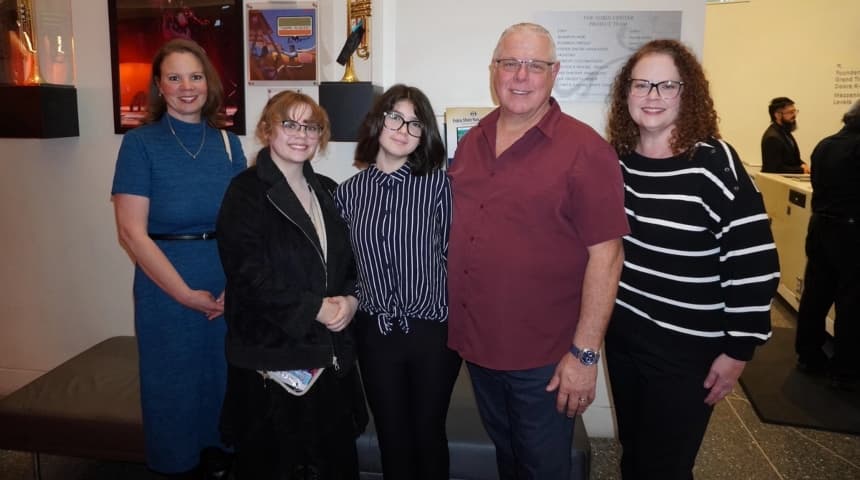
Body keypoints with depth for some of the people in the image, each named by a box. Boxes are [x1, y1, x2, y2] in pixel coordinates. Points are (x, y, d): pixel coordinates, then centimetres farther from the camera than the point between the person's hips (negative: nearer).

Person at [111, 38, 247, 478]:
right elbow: (132, 233, -10)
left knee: (222, 378, 14)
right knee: (174, 383, 11)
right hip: (166, 285, -3)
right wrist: (186, 293, -12)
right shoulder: (140, 143, -5)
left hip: (229, 286, 3)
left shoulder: (228, 142, 4)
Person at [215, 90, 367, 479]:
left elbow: (349, 257, 14)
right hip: (270, 351, -5)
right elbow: (250, 276, -16)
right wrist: (314, 309, -16)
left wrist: (350, 298, -6)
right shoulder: (246, 192, -7)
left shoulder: (327, 191, 11)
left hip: (329, 351, 6)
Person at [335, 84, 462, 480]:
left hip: (433, 332, -2)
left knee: (428, 434, 14)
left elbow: (454, 255, -7)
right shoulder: (349, 192, 1)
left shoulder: (438, 184, -9)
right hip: (375, 333, 3)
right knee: (392, 436, 16)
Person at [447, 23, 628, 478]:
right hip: (476, 343, 5)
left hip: (545, 356, -5)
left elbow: (606, 254, -16)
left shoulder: (585, 149, -15)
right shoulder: (470, 142, 4)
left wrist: (585, 353, -17)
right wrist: (456, 319, 11)